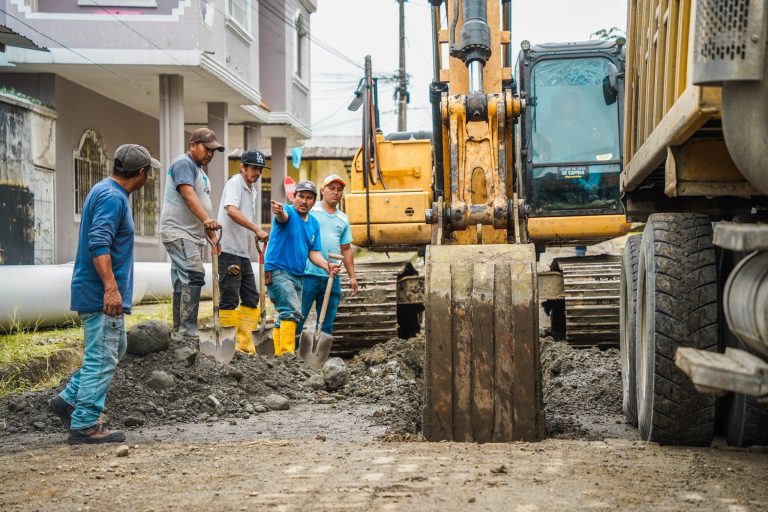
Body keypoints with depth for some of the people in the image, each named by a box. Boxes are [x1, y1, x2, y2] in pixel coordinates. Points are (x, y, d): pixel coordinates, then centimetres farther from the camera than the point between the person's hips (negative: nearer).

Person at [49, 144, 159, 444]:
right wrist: (111, 287, -31)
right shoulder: (113, 197, -17)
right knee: (102, 359, -6)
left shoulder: (106, 192, 16)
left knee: (114, 350, 19)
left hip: (102, 294, 11)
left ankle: (68, 399, 21)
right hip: (102, 295, -11)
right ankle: (84, 425, -1)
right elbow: (98, 244, -27)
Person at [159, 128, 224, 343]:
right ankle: (188, 331, -24)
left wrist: (212, 235, 23)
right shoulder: (184, 163, -8)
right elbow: (188, 194, -23)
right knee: (194, 276, -20)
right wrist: (207, 219, -36)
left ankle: (179, 332, 12)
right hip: (178, 232, -10)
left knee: (183, 282, 9)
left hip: (193, 234, 10)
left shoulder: (200, 171, 23)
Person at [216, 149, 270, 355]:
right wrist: (257, 230, -34)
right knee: (229, 300, -8)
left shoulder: (252, 190, 19)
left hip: (243, 253, 10)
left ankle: (245, 346, 14)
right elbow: (232, 210, -29)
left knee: (251, 299, 10)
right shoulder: (235, 183, -10)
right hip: (229, 251, -10)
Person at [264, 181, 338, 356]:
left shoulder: (314, 224, 12)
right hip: (277, 271, -9)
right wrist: (279, 211, -59)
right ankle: (287, 352, -26)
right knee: (293, 312, -22)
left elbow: (314, 253, 11)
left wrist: (326, 265, -9)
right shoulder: (288, 212, -9)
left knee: (286, 316, 12)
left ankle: (279, 355, 19)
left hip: (297, 275, 9)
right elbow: (283, 217, -35)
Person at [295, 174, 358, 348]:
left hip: (332, 278, 5)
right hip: (308, 274, -5)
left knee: (327, 325, 9)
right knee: (297, 319, -4)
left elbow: (346, 249, 22)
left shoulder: (343, 219, 17)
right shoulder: (310, 211, 1)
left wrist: (352, 276, 16)